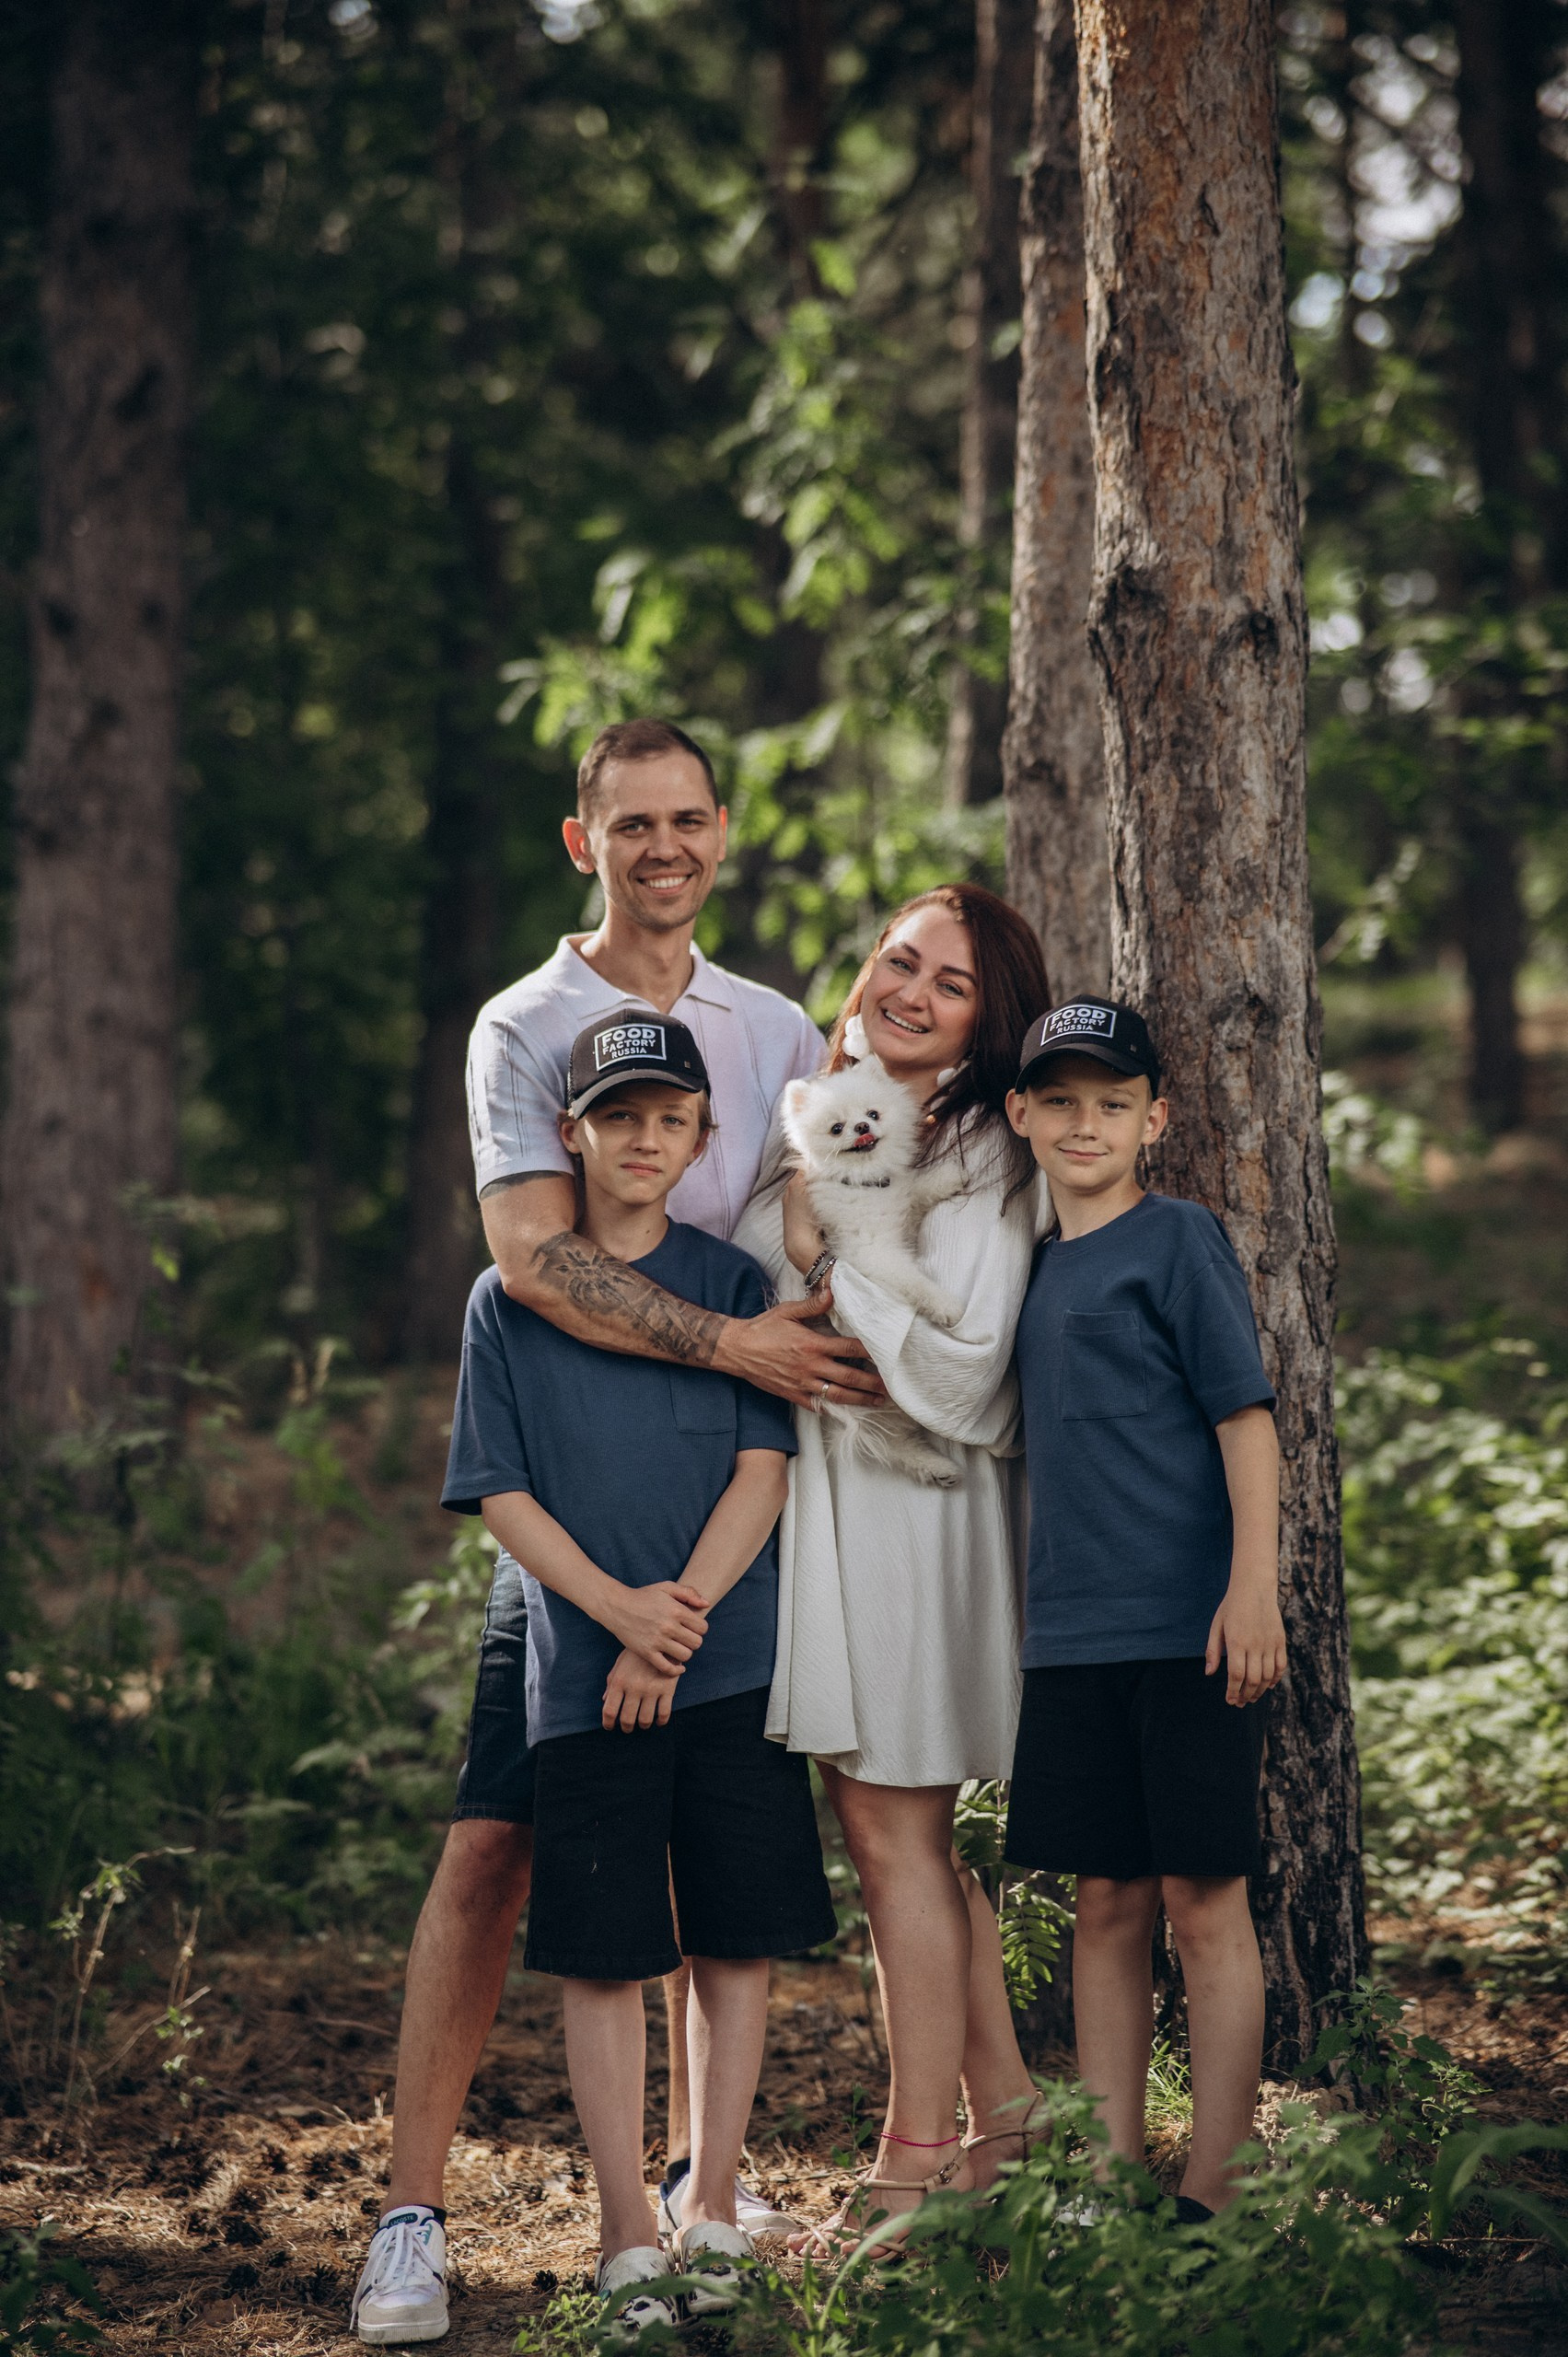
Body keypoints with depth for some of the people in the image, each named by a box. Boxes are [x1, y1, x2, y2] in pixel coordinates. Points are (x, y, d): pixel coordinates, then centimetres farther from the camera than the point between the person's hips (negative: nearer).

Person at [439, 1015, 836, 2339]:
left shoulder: (732, 1283, 6)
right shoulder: (510, 1300, 6)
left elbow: (763, 1466, -1)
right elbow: (502, 1495, 1)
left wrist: (682, 1615, -13)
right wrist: (621, 1608, -13)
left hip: (736, 1667, 1)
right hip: (580, 1673, -1)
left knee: (734, 1942, 4)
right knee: (603, 1957, -1)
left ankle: (713, 2218, 14)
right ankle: (628, 2244, 6)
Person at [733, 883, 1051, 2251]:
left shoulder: (986, 1161, -10)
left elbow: (960, 1375, -18)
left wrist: (828, 1255, -18)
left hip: (912, 1507, -7)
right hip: (813, 1490, 7)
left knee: (890, 1824, -4)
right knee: (901, 1825, 12)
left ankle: (916, 2159, 4)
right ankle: (1002, 2108, 22)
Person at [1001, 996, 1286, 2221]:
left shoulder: (1179, 1238, -3)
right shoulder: (1037, 1265, 15)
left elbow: (1246, 1414, -8)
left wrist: (1254, 1586, -16)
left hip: (1189, 1627, -6)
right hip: (1072, 1636, 6)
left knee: (1204, 1897, -2)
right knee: (1107, 1903, 8)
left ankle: (1211, 2194, 2)